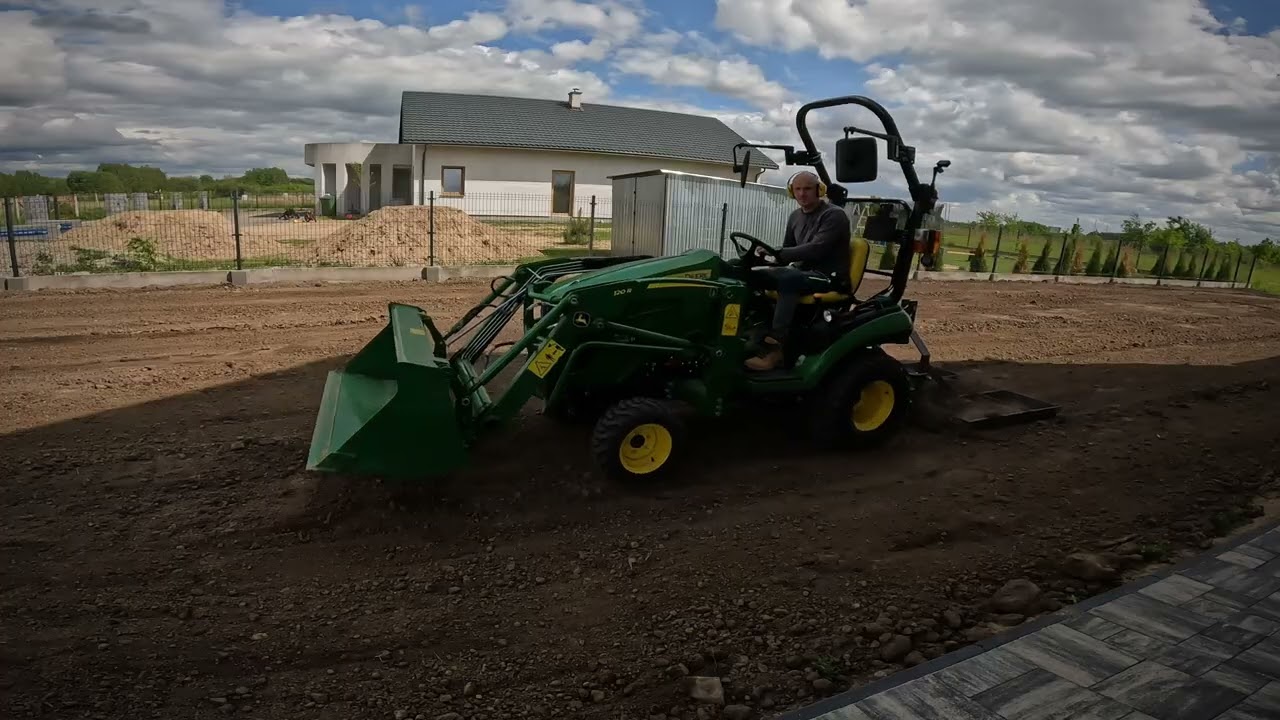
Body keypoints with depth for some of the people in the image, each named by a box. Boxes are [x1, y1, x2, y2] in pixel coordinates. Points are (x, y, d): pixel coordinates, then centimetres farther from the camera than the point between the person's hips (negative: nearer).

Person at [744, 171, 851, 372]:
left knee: (788, 279, -37)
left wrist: (776, 253, -31)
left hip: (829, 277, -8)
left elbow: (816, 249, -26)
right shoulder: (795, 216, 13)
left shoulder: (834, 215, -11)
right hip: (803, 272, 8)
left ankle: (774, 347, -40)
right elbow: (788, 251, 17)